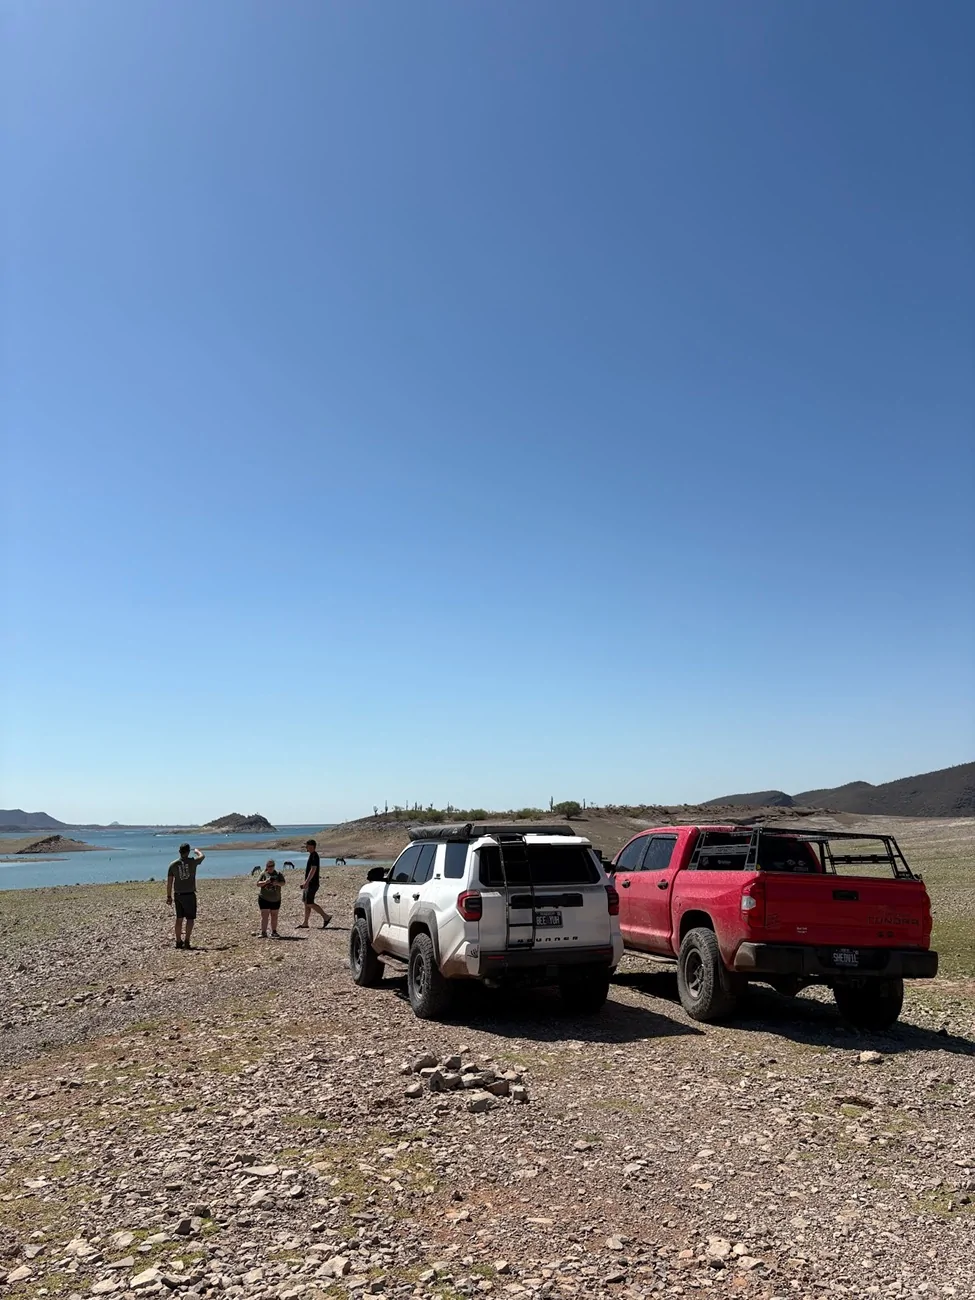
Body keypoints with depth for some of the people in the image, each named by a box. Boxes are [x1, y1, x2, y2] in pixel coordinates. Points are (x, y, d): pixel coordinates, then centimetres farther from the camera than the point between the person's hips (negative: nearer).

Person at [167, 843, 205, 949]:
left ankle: (179, 941, 18)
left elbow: (169, 882, 3)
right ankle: (187, 941, -2)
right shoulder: (192, 861, -6)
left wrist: (169, 896, 10)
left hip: (178, 895, 4)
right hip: (189, 894, -4)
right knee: (190, 918, 3)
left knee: (179, 918, 13)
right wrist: (197, 851, 38)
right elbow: (202, 856, 17)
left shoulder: (173, 864, 1)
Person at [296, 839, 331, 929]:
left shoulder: (314, 856, -16)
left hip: (312, 884, -10)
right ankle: (305, 923, 15)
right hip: (309, 884, 10)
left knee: (309, 903, -9)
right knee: (306, 903, 11)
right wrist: (306, 881, 25)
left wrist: (307, 881, -28)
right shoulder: (312, 855, 15)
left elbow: (313, 869, -24)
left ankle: (326, 916, -3)